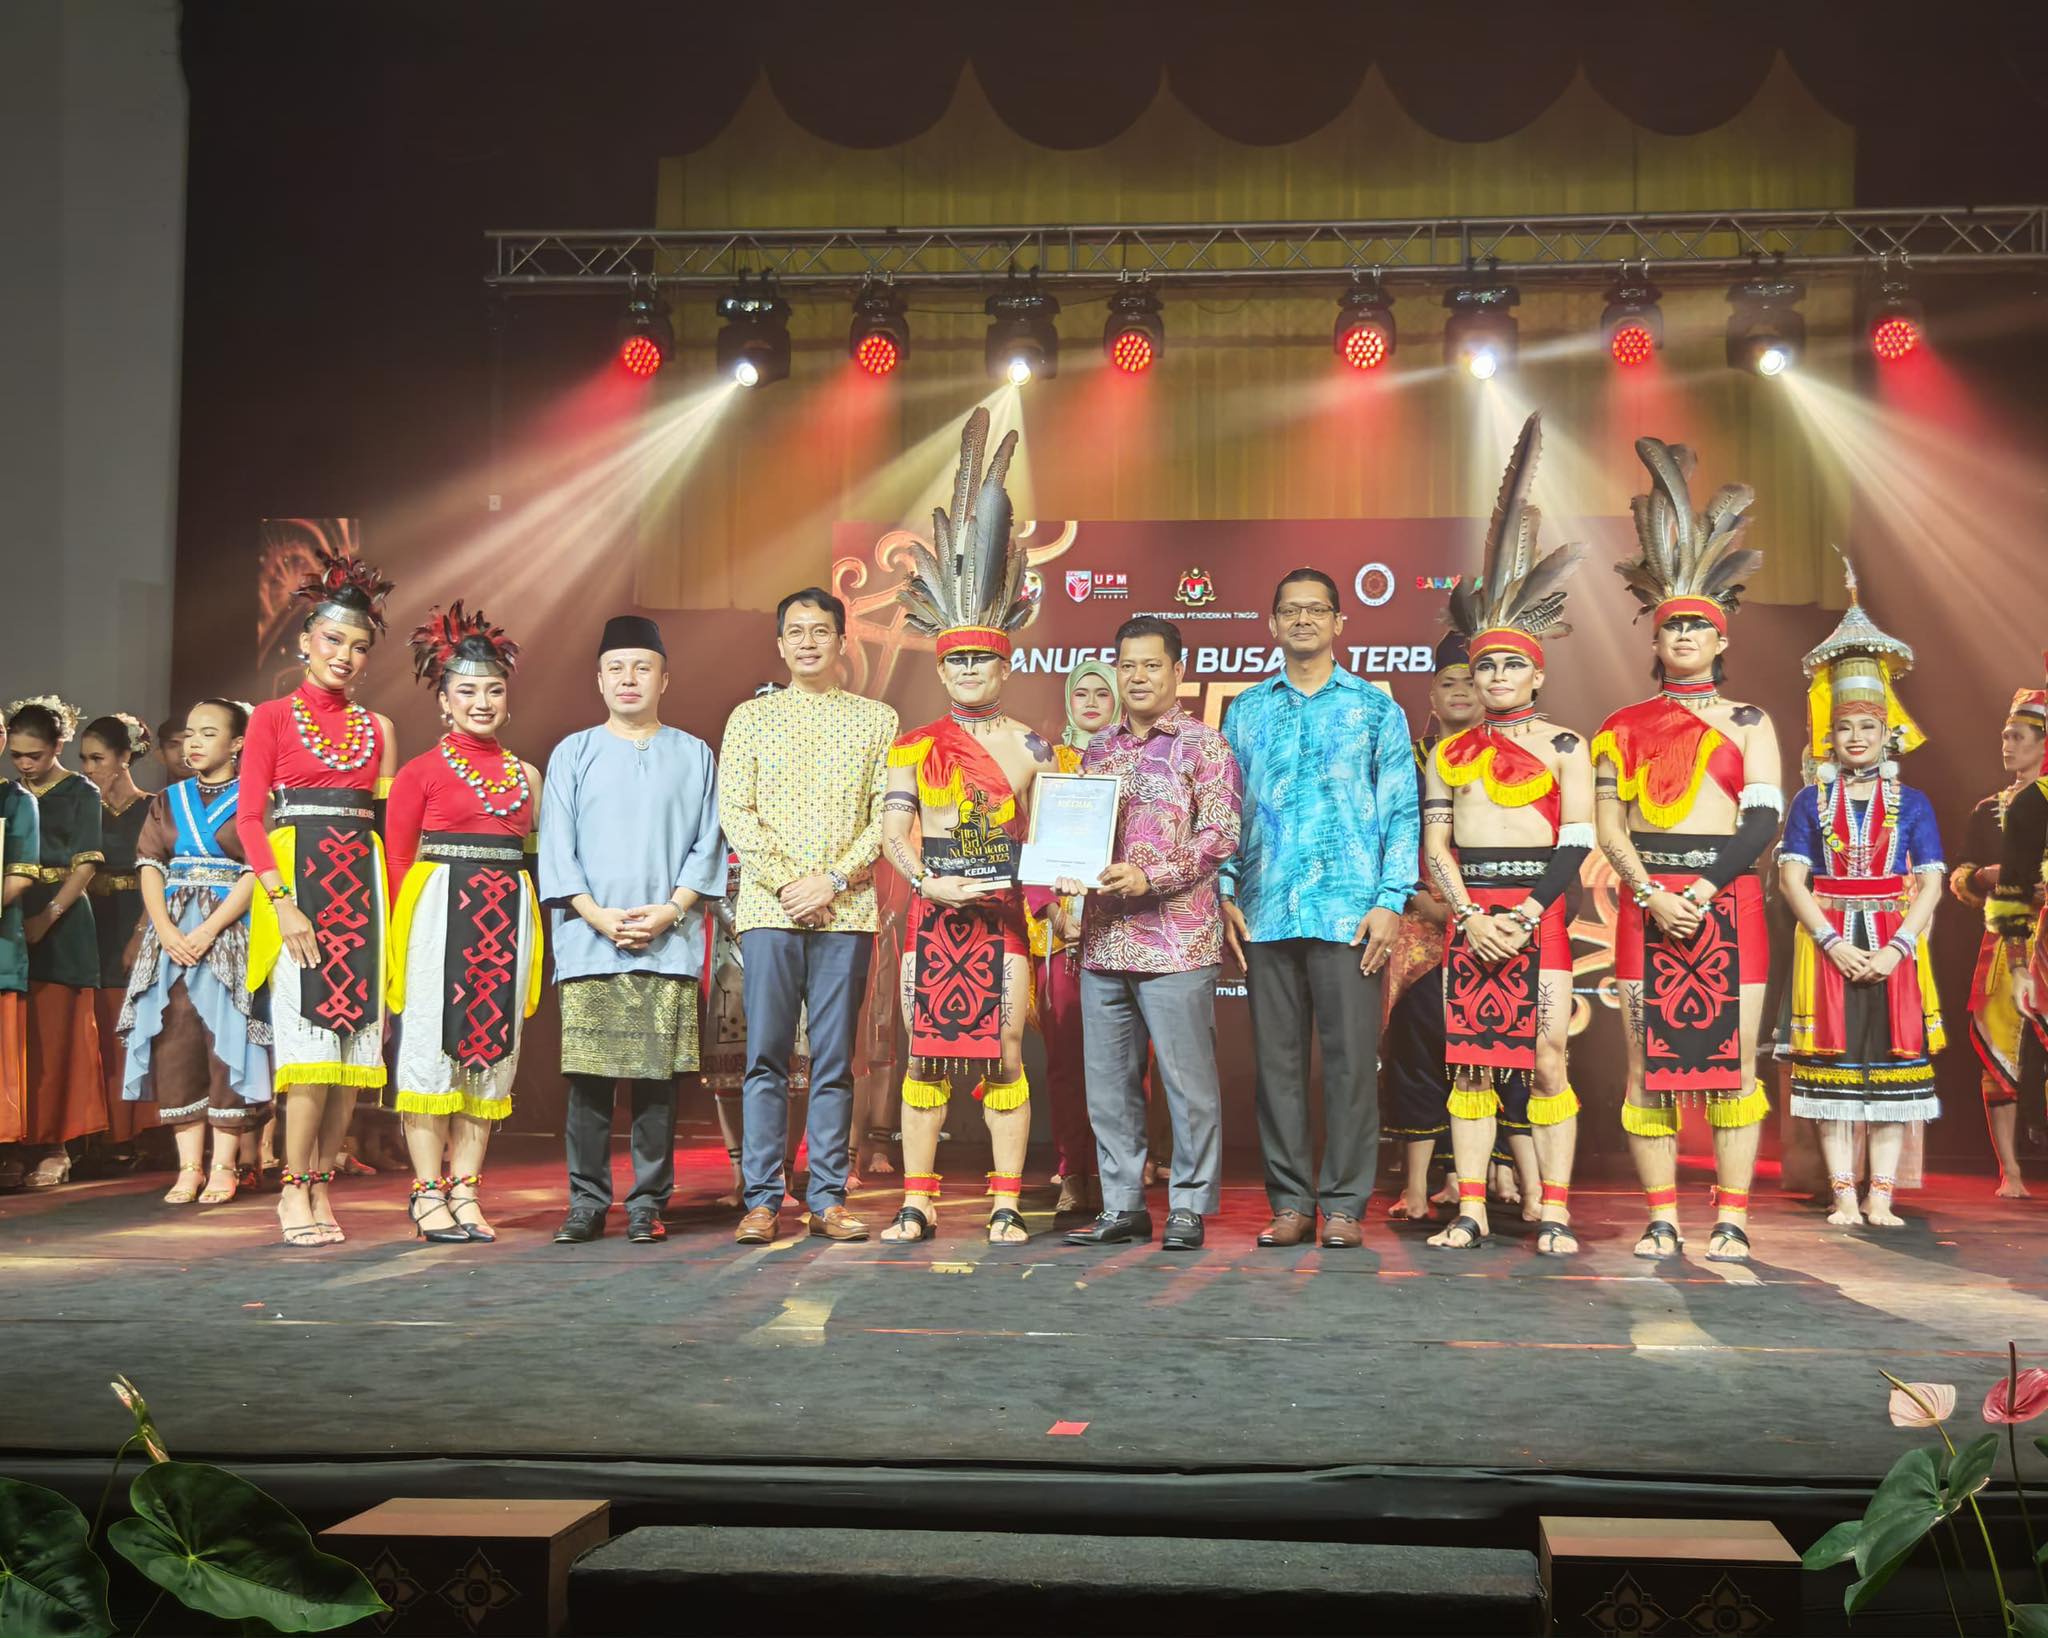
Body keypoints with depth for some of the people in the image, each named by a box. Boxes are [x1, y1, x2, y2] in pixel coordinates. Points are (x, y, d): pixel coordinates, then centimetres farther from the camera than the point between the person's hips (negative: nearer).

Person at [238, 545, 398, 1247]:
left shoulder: (376, 729, 16)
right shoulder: (272, 717, 5)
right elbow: (249, 818, -4)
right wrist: (282, 901, -12)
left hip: (362, 884, 4)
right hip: (295, 878, -4)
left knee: (354, 1033, -1)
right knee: (310, 1028, -12)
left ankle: (319, 1184, 5)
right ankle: (295, 1189, -6)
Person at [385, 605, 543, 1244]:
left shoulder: (523, 774, 13)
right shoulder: (421, 772, 1)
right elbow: (396, 858, 0)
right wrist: (405, 926, -10)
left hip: (507, 918, 5)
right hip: (439, 912, -5)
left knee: (493, 1047, 4)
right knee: (432, 1046, -3)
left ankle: (465, 1191, 10)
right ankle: (428, 1192, 2)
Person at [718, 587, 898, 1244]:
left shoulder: (877, 719, 11)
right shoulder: (750, 717, 11)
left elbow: (887, 816, 4)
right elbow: (734, 810, 3)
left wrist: (834, 879, -9)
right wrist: (786, 882, -9)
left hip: (847, 913, 0)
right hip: (768, 911, 0)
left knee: (835, 1060, 3)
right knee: (766, 1058, -1)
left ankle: (829, 1198, 8)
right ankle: (762, 1200, 3)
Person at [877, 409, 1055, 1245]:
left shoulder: (1029, 748, 6)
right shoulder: (911, 750, 7)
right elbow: (895, 831, -2)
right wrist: (931, 882, -18)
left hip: (1002, 917, -1)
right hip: (933, 917, 1)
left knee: (1003, 1052, -1)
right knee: (925, 1053, 4)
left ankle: (1006, 1205, 5)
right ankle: (917, 1202, 11)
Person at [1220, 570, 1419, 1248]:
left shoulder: (1375, 708, 7)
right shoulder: (1245, 711, 14)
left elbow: (1403, 812, 4)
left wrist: (1390, 902, -6)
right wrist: (1226, 894, 2)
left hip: (1349, 911, -2)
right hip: (1266, 913, 2)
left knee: (1350, 1059, -1)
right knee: (1277, 1059, 5)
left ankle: (1343, 1203, 7)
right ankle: (1290, 1202, 12)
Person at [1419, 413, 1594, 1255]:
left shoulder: (1564, 746, 4)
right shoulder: (1449, 752, 13)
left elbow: (1577, 844, -3)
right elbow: (1435, 845, 7)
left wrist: (1523, 917, -12)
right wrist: (1472, 918, -7)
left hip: (1538, 914, -3)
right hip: (1470, 915, 3)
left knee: (1546, 1059, -4)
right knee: (1469, 1061, 3)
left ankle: (1553, 1213, -1)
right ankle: (1471, 1210, 6)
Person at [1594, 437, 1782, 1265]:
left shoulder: (1749, 722, 10)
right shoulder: (1623, 725, 12)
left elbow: (1763, 821, -1)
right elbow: (1607, 825, 3)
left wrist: (1707, 885, -14)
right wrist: (1653, 894, -11)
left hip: (1729, 898, -1)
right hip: (1648, 900, 1)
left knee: (1732, 1059, -2)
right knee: (1649, 1060, 0)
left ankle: (1731, 1220, 2)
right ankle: (1661, 1218, 5)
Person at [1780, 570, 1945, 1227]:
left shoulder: (1911, 803, 6)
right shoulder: (1810, 802, 5)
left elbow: (1931, 883, 0)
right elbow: (1792, 878, -2)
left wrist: (1897, 946, -13)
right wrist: (1833, 941, -14)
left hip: (1895, 946, 0)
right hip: (1828, 944, 0)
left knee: (1892, 1068, 0)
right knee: (1835, 1065, 0)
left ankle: (1881, 1198, 6)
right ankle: (1844, 1197, 5)